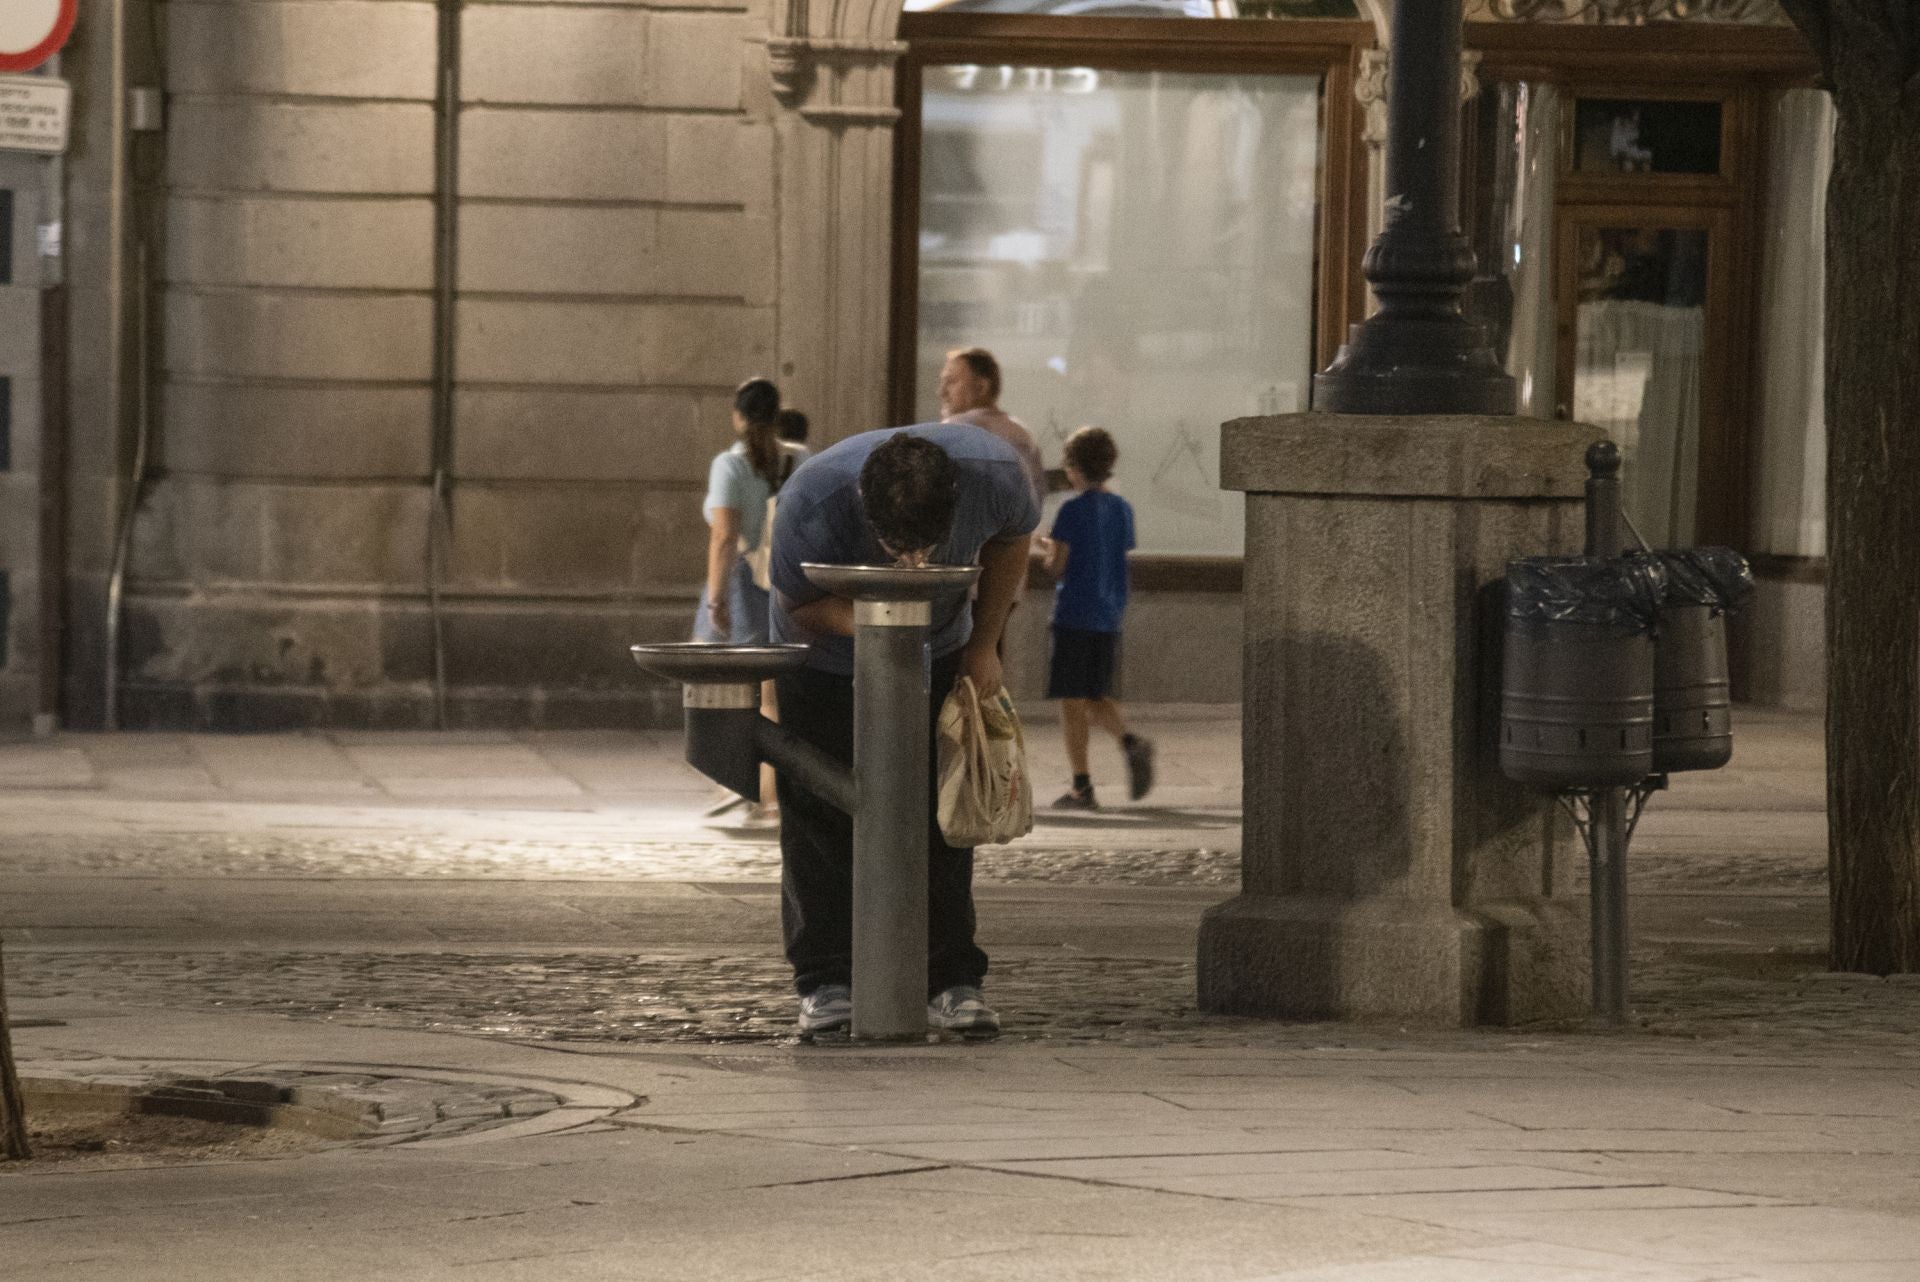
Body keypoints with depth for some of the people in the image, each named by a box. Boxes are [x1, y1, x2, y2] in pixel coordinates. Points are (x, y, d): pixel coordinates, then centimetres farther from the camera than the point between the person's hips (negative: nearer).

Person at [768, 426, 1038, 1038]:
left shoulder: (994, 473, -33)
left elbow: (1009, 541, -7)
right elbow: (799, 603, -20)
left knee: (940, 812, -5)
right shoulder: (810, 506, -39)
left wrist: (984, 645, -3)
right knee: (820, 812, -7)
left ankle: (952, 983, -2)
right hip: (826, 651, -1)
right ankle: (825, 983, -1)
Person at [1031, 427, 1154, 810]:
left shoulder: (1073, 509, -11)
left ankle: (1082, 785, -1)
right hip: (1109, 619, 6)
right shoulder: (1122, 509, 9)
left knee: (1072, 699, 1)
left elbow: (1057, 565, -13)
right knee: (1096, 697, 16)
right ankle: (1130, 743, -11)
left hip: (1074, 616, -6)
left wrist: (1040, 551, 10)